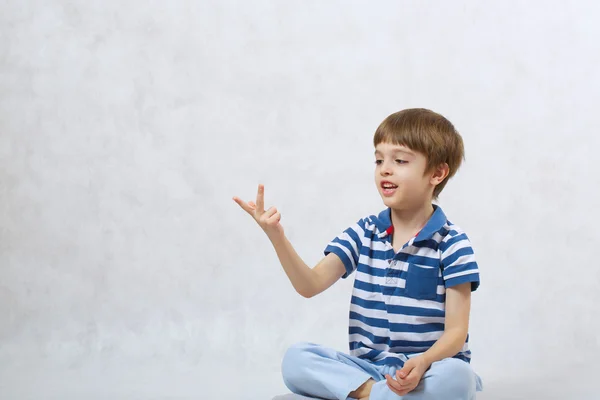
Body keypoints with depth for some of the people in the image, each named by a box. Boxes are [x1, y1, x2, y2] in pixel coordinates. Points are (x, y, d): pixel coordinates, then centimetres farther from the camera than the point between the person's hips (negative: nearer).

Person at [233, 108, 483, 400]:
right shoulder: (363, 233, 7)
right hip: (367, 367, 4)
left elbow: (456, 331, -9)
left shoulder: (452, 245, -6)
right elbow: (311, 285, -4)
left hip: (425, 370, -3)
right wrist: (276, 236, -20)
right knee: (295, 359, -20)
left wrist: (424, 362, -31)